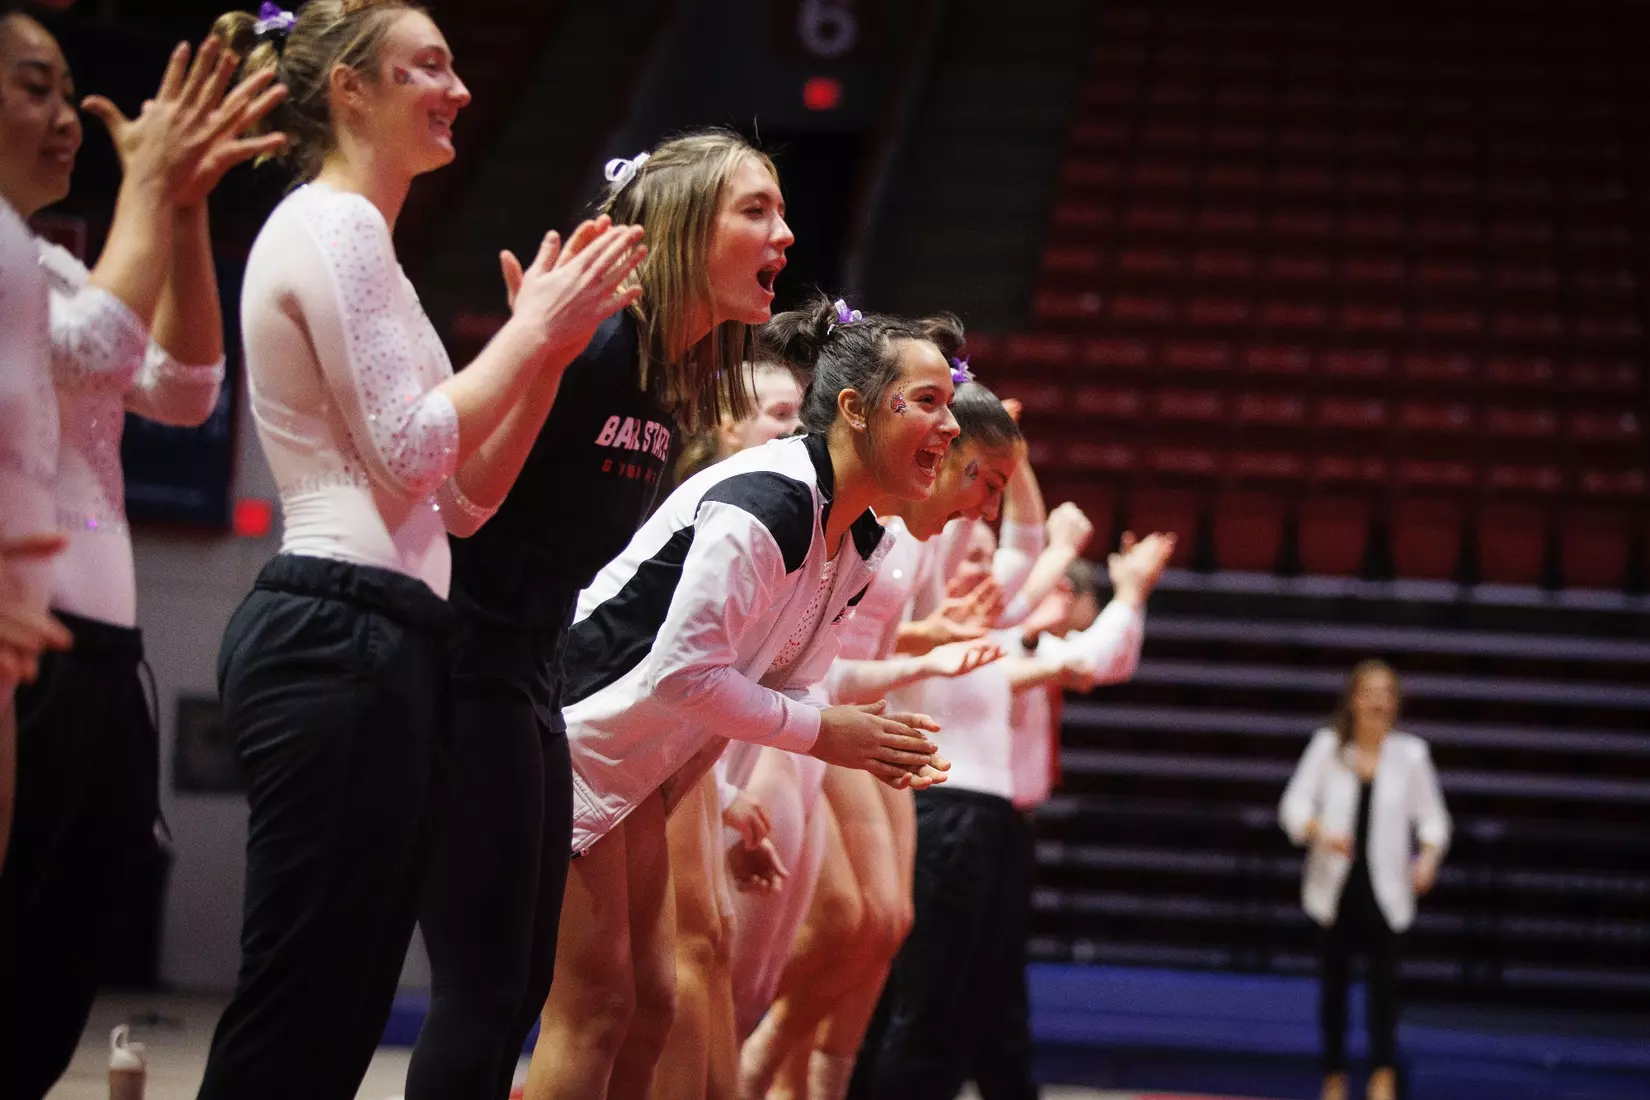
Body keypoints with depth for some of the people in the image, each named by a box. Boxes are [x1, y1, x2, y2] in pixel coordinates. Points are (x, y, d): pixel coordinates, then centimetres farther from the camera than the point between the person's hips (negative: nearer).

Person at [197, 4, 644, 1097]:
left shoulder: (352, 238, 23)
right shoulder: (333, 227, -7)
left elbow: (467, 495, 20)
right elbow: (407, 454, -15)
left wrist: (553, 344, 10)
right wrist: (535, 325, -6)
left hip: (378, 647, 10)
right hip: (342, 643, -10)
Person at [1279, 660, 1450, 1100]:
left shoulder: (1410, 753, -1)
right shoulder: (1328, 746, -1)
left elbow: (1432, 815, 5)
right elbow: (1294, 803, -3)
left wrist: (1429, 854, -15)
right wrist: (1320, 830, -24)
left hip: (1385, 888, -1)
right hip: (1335, 885, 1)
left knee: (1384, 980, -11)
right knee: (1333, 981, 9)